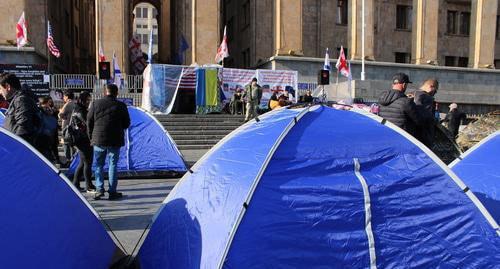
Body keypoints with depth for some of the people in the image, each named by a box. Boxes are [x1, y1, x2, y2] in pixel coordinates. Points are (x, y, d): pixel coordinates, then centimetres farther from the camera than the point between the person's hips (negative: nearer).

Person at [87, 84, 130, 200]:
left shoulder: (95, 104, 0)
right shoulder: (121, 106, -5)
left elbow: (89, 122, 4)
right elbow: (126, 124, 2)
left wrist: (91, 137, 14)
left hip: (98, 139, 1)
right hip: (115, 140, -1)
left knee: (99, 165, 13)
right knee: (113, 165, 7)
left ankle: (99, 189, 7)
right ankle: (112, 192, 8)